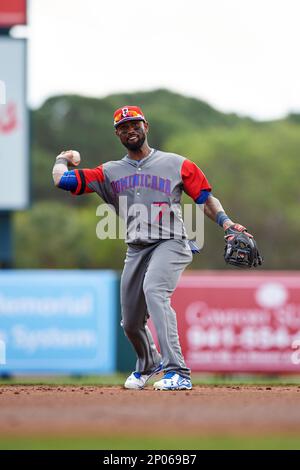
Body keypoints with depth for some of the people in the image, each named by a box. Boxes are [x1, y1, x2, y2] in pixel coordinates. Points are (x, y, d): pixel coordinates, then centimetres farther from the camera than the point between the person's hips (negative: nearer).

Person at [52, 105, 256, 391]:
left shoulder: (175, 164, 7)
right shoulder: (110, 172, 12)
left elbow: (206, 199, 7)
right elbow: (61, 180, 5)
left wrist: (225, 222, -9)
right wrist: (63, 160, 23)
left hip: (171, 244, -4)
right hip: (136, 250, 5)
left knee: (154, 289, -33)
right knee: (131, 323, 9)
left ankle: (177, 372, -40)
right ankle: (148, 364, 45)